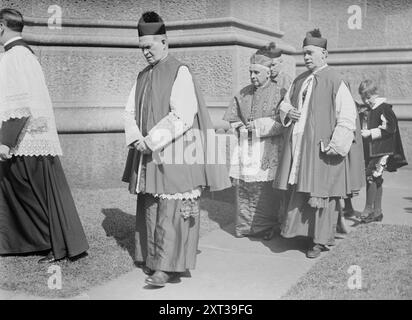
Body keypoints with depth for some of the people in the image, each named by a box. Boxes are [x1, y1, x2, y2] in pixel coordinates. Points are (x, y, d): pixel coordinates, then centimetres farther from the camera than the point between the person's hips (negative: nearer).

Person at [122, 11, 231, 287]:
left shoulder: (180, 72, -8)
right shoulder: (143, 76, 13)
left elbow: (182, 115, -17)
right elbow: (131, 111, 11)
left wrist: (152, 140, -18)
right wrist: (137, 139, -8)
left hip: (173, 155, -7)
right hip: (147, 155, 7)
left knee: (170, 210, -5)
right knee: (149, 207, 11)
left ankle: (169, 265, 0)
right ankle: (151, 257, 23)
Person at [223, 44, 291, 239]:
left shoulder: (280, 91, 0)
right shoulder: (243, 94, 15)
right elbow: (229, 120, 20)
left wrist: (260, 125, -11)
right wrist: (239, 126, 2)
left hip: (267, 149, -4)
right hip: (245, 148, 4)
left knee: (264, 191, -4)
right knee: (242, 187, 1)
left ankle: (266, 226, 10)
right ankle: (245, 226, 12)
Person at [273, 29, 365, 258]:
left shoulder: (334, 81, -9)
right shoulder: (299, 81, 12)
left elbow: (348, 115, -13)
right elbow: (285, 102, 25)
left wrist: (337, 145, -19)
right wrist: (287, 111, 1)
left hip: (321, 148, -6)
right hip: (298, 146, 7)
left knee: (321, 193, 1)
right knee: (297, 189, 10)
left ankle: (321, 240, 13)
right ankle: (300, 229, 24)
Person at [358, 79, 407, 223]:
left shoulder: (384, 108, -8)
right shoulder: (365, 111, 14)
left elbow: (390, 128, -15)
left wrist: (370, 133, -18)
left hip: (381, 150, -7)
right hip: (368, 150, 7)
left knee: (371, 176, -15)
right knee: (376, 179, 10)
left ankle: (369, 209, -7)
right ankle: (377, 212, 16)